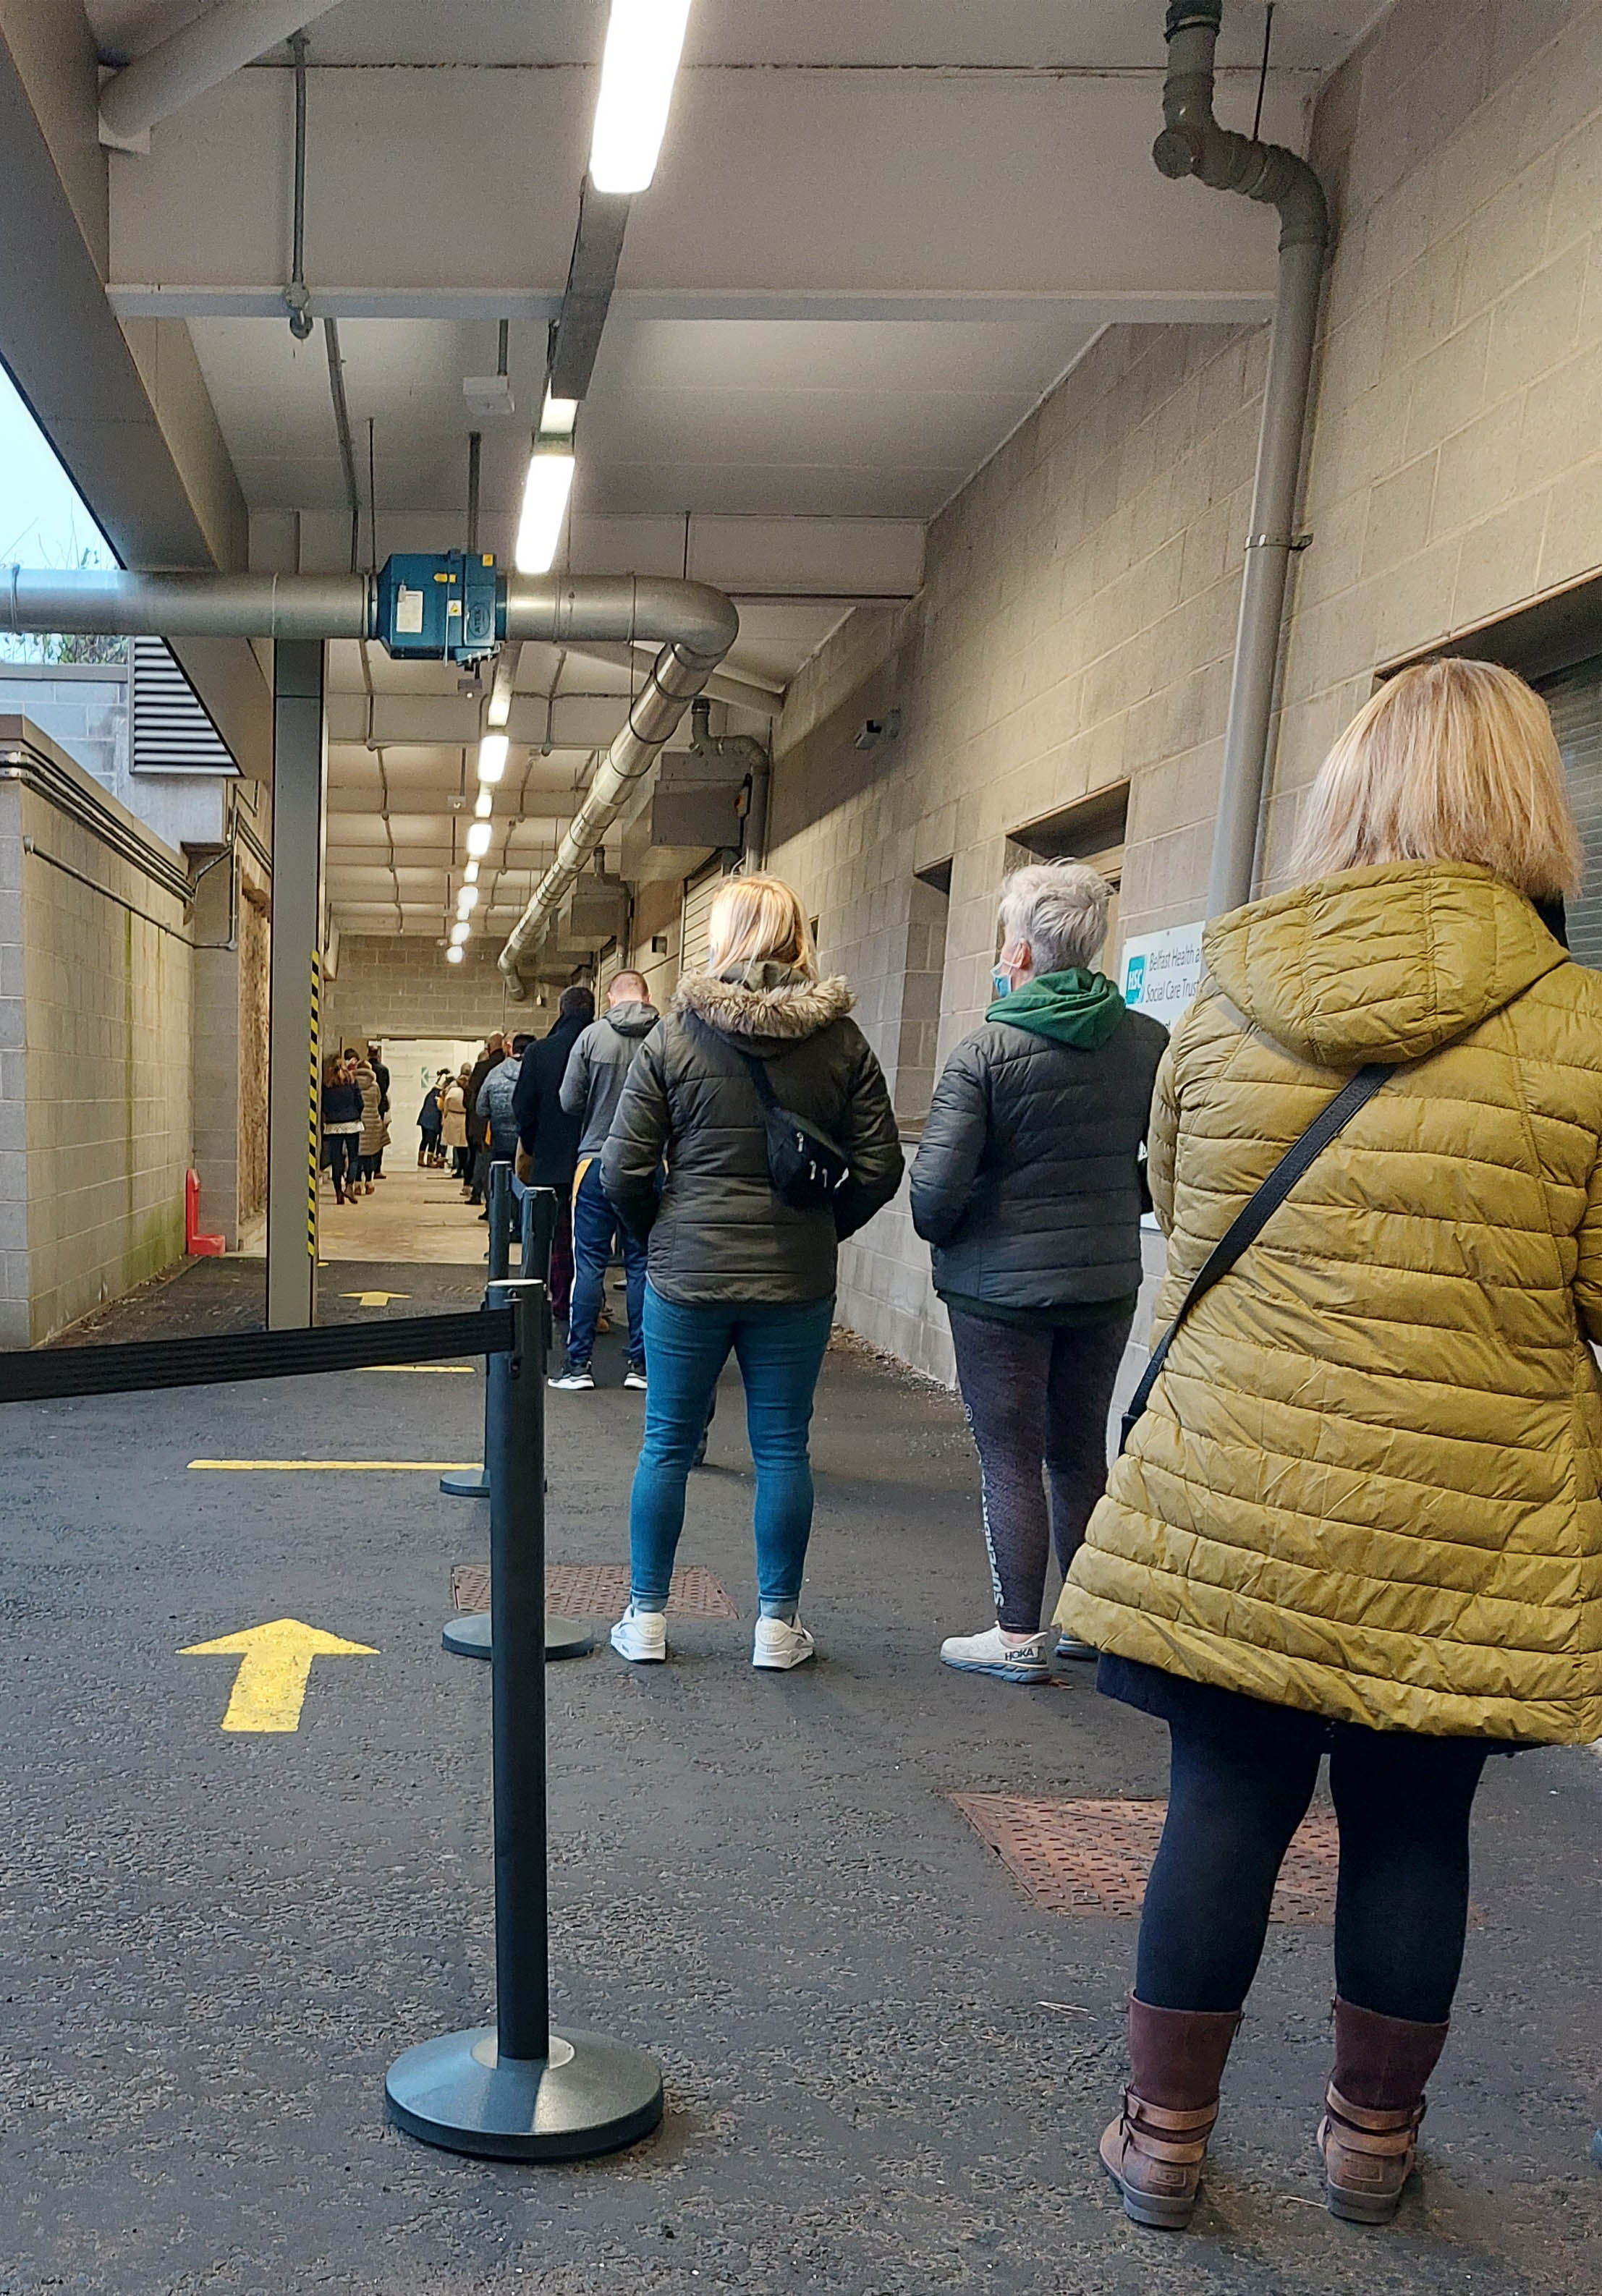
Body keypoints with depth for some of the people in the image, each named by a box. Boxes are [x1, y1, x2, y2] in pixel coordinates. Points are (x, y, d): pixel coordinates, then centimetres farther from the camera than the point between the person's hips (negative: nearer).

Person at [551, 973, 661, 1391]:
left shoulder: (593, 1035, -6)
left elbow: (569, 1102, -4)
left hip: (597, 1162, -1)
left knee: (589, 1264, 4)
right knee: (641, 1265, 9)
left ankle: (578, 1363, 7)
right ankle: (639, 1363, 12)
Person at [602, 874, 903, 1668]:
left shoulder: (673, 1037, -5)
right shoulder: (843, 1042, -2)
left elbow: (623, 1168, -6)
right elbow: (878, 1168, -2)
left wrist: (662, 1232, 11)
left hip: (686, 1274, 0)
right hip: (797, 1278, 1)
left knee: (666, 1445, 11)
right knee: (782, 1449, 10)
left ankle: (645, 1617, 20)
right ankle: (778, 1624, 18)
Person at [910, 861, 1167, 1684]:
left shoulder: (986, 1051, -14)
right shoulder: (1149, 1043, -1)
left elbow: (935, 1186, -18)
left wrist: (941, 1235, 3)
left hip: (1000, 1285, -5)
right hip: (1108, 1280, 5)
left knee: (1010, 1460, 5)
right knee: (1081, 1452, 17)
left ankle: (1018, 1636, 11)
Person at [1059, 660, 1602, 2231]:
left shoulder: (1221, 1009, -2)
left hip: (1230, 1510, 2)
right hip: (1458, 1545, -1)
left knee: (1223, 1804, 13)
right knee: (1410, 1826, 15)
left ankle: (1163, 2133, 28)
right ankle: (1372, 2139, 36)